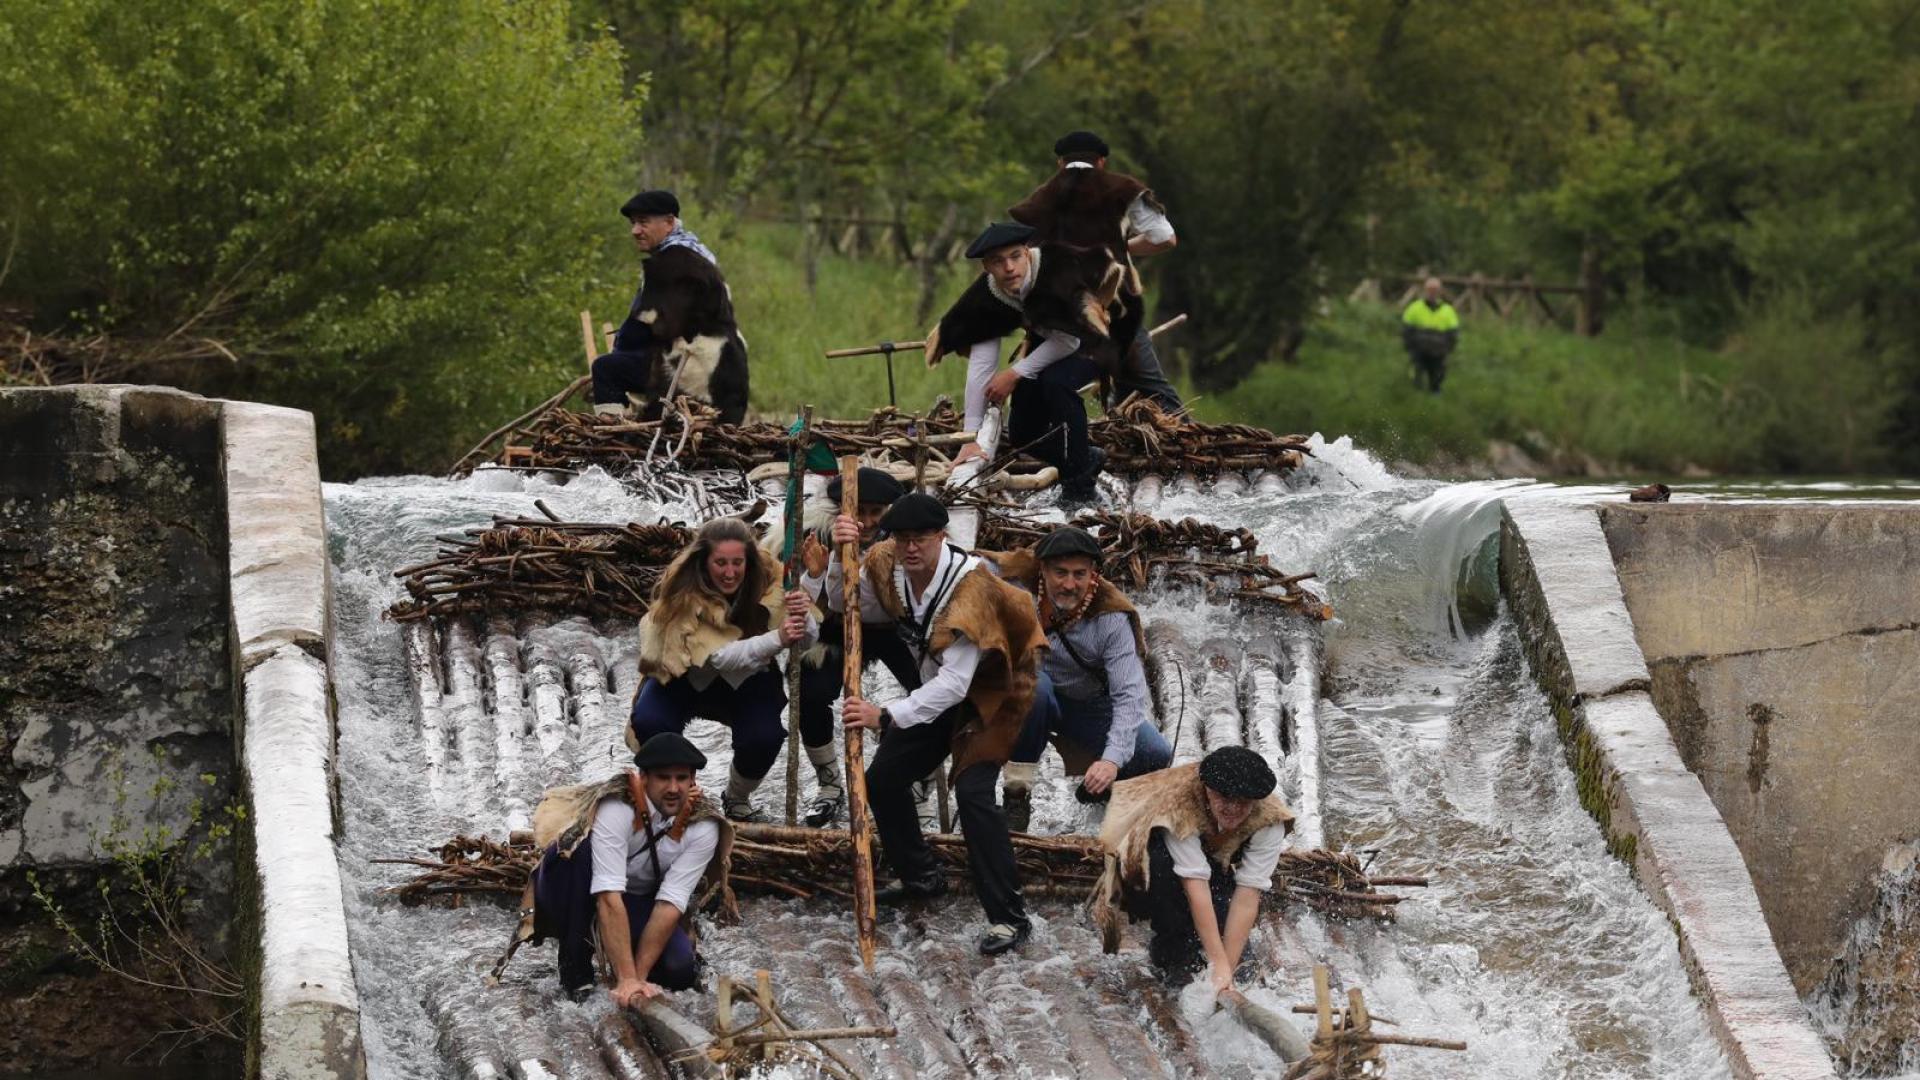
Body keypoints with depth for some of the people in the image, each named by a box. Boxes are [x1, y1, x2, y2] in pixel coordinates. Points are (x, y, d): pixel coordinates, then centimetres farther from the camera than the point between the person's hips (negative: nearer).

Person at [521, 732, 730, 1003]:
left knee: (680, 970, -24)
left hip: (641, 903, 3)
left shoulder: (703, 827, -19)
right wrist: (626, 980, -44)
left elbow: (670, 903, -23)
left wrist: (637, 977, -30)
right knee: (575, 848, -36)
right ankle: (574, 962, -17)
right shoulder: (616, 809, -32)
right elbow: (609, 898, -38)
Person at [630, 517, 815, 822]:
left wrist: (802, 618, -48)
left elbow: (808, 640, -23)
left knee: (764, 737, -26)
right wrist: (776, 640, -53)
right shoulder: (684, 592, -29)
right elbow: (718, 657, -37)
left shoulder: (768, 578, -21)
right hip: (684, 678, -2)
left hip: (743, 682, 2)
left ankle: (737, 799, 8)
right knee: (649, 723, -30)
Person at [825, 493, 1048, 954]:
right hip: (938, 687, 8)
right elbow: (846, 608, 1)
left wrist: (886, 715, -50)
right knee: (883, 779, 7)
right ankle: (920, 877, 31)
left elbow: (955, 682, -41)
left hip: (991, 691, -8)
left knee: (973, 789, -24)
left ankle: (1009, 917, -20)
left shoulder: (970, 586, -36)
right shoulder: (885, 565, -14)